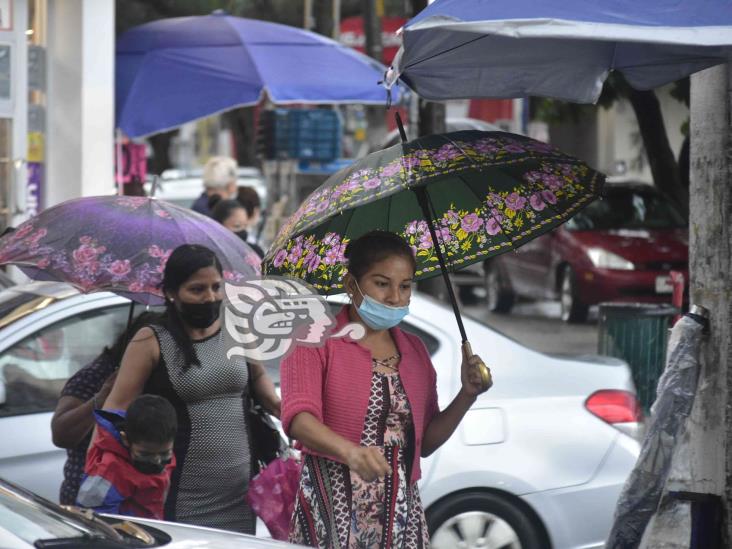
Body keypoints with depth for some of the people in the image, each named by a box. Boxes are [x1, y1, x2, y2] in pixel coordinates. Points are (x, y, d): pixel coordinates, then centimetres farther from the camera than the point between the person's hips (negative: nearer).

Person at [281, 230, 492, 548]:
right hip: (332, 509, -5)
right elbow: (298, 417, -16)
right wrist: (350, 452, -34)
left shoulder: (415, 352, 16)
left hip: (401, 509, 5)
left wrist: (467, 396, 4)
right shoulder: (316, 341, -1)